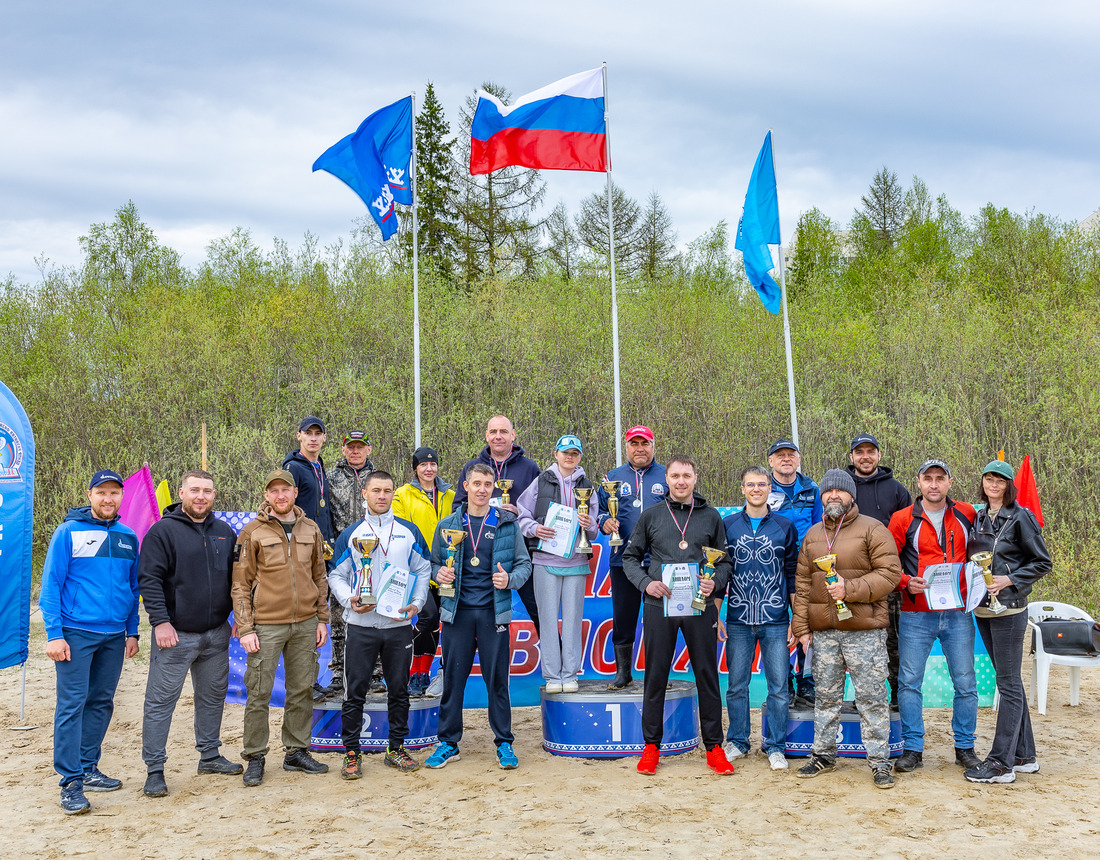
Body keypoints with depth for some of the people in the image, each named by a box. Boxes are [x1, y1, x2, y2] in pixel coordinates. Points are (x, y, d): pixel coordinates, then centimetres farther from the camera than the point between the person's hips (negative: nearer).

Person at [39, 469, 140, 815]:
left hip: (114, 636, 5)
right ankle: (71, 781, 1)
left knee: (102, 702, 11)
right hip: (76, 632, -5)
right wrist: (54, 634, -11)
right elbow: (50, 584, -6)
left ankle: (88, 768, 23)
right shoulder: (68, 532, -5)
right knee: (72, 704, -5)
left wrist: (132, 632, 12)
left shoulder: (128, 537, 9)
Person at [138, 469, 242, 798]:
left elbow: (236, 577, 16)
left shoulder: (225, 532, 9)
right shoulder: (163, 531, -8)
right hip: (175, 635, -6)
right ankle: (154, 769, 7)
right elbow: (149, 579, -12)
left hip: (216, 635, 6)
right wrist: (160, 621, -19)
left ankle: (210, 755, 30)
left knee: (213, 696, 16)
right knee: (161, 701, -1)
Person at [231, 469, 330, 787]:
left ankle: (297, 751, 21)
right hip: (266, 626, -4)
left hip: (305, 624, 4)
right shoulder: (253, 532, -3)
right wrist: (245, 629, -10)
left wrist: (322, 619, 9)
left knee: (301, 690, 9)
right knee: (259, 694, 0)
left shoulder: (310, 529, 9)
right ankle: (255, 757, 12)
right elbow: (240, 584, -3)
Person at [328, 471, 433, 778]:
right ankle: (352, 753, 11)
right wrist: (349, 599, -11)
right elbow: (336, 576, 6)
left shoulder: (409, 532, 7)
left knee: (399, 689, 9)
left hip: (399, 625, 1)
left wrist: (417, 603, -3)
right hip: (361, 625, -1)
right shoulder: (351, 534, 4)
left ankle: (396, 749, 21)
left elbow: (423, 570, 10)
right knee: (356, 691, 1)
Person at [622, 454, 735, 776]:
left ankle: (713, 747, 14)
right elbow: (630, 557, 10)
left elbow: (725, 561, 12)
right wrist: (645, 583, -7)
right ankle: (651, 746, 16)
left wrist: (715, 582, -9)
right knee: (655, 677, 5)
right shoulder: (651, 516, 7)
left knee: (707, 677, 4)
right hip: (659, 607, 0)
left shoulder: (711, 516, 8)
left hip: (699, 607, 0)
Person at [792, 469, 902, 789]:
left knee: (871, 696, -1)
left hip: (864, 630, -4)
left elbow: (890, 573, -8)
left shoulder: (872, 529, -1)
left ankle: (879, 761, 9)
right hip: (823, 631, 5)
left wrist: (850, 589, -18)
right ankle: (823, 754, 24)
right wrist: (801, 626, 8)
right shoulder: (812, 535, 14)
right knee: (826, 696, 12)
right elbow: (802, 583, 15)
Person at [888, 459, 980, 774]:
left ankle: (965, 747, 20)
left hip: (958, 614, 1)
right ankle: (913, 749, 12)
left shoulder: (966, 515, 6)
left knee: (965, 682, 6)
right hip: (916, 615, -1)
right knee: (909, 682, 1)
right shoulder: (903, 520, 0)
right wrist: (907, 582, -15)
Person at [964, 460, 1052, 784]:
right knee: (1009, 682, 13)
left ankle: (1001, 762, -2)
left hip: (1009, 609, -7)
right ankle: (1024, 756, 22)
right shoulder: (979, 518, 13)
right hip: (982, 609, 7)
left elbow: (1042, 563, -4)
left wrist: (1010, 580, -15)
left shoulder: (1021, 517, -6)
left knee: (1008, 684, -4)